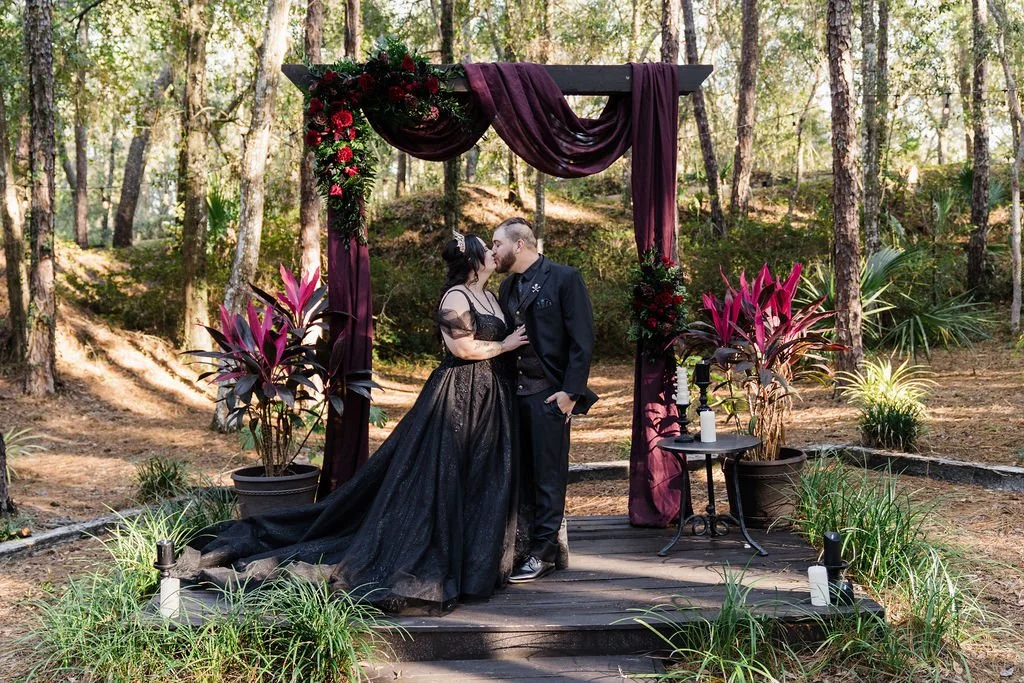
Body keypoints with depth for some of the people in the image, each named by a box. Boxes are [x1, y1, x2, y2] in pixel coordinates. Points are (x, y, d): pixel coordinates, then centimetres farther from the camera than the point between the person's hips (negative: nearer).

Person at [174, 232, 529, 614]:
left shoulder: (489, 296, 15)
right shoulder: (455, 297, -13)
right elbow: (462, 347, -20)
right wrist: (504, 345, -11)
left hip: (490, 396, 9)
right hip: (458, 394, -9)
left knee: (483, 481, 12)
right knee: (441, 477, -4)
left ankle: (478, 560, 23)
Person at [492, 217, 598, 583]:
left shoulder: (564, 278, -5)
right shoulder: (508, 287, 16)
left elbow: (583, 339, -9)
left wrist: (570, 391, -14)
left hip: (550, 393, -7)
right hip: (515, 392, 7)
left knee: (549, 475, 0)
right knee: (523, 475, 7)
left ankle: (540, 553, 8)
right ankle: (550, 547, 18)